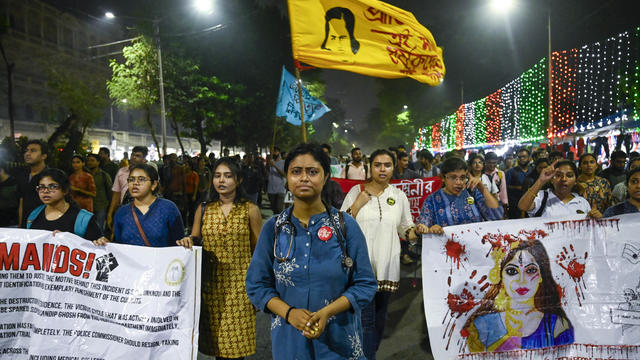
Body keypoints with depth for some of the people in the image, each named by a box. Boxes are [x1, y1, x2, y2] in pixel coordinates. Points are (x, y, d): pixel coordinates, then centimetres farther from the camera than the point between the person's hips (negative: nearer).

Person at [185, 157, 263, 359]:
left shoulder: (250, 210, -1)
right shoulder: (203, 210, 6)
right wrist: (187, 242, -9)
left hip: (239, 284, -2)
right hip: (211, 283, 2)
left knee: (236, 342, 1)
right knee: (217, 341, 7)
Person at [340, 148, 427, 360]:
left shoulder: (399, 195, 7)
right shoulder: (357, 191, -1)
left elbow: (405, 230, 11)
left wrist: (417, 231, -10)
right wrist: (358, 204, -12)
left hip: (387, 267, 3)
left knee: (379, 320, 16)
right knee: (367, 320, -6)